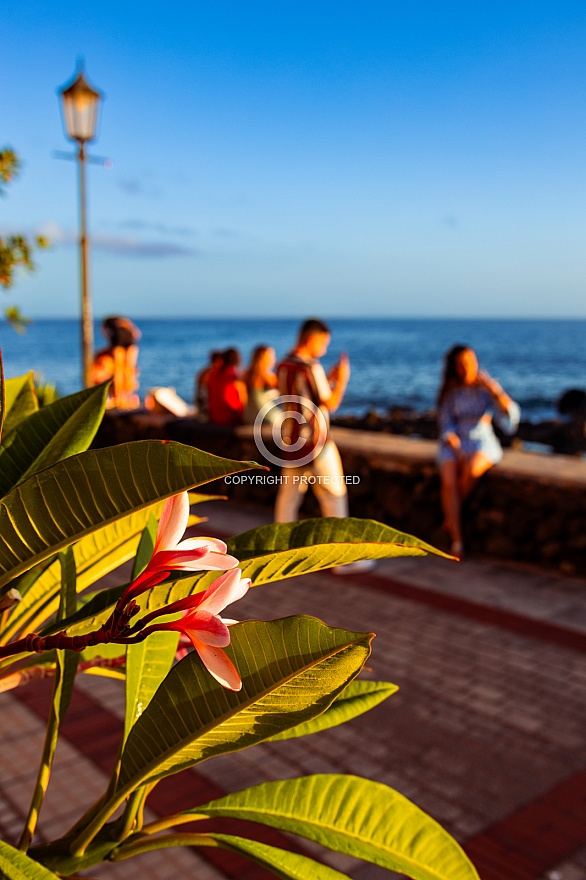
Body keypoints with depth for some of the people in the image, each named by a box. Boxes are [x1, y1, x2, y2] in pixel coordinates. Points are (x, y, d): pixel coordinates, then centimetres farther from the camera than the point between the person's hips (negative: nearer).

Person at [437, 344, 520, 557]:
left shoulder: (487, 387, -4)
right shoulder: (449, 391, 1)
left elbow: (511, 416, -15)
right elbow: (446, 427, -1)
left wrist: (495, 390, -26)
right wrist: (458, 452, -18)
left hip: (482, 444, -1)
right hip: (454, 444, 1)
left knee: (471, 470, -36)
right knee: (448, 480, -29)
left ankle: (451, 515, -10)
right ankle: (456, 541, -28)